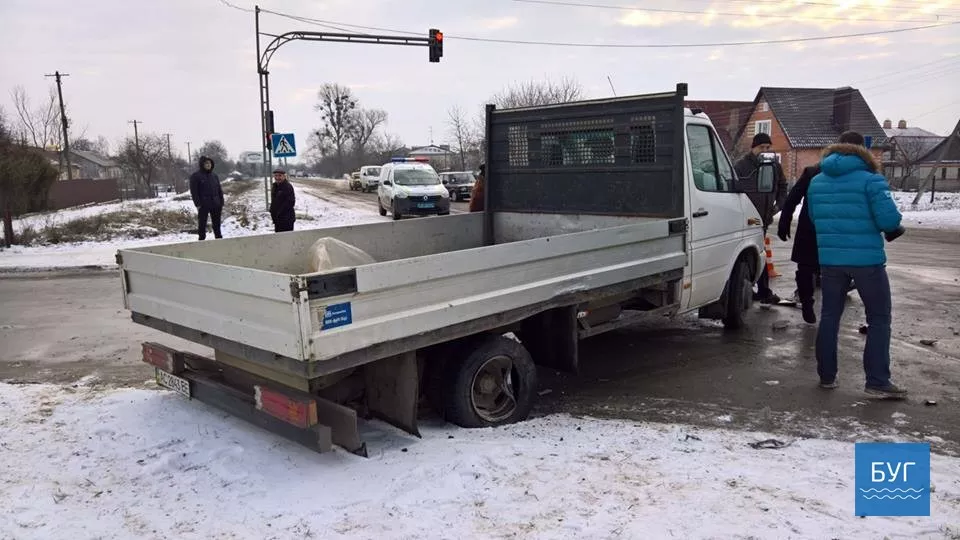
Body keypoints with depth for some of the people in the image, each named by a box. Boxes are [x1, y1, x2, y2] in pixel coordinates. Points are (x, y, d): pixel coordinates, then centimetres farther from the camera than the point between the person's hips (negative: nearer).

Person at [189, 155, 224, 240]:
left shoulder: (214, 175, 12)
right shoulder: (195, 176, -3)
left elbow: (220, 191, 13)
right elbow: (194, 192, -7)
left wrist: (221, 205, 7)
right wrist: (198, 205, -14)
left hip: (216, 205, 5)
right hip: (203, 205, -4)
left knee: (217, 226, 9)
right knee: (202, 225, 0)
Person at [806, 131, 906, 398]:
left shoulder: (816, 182, 7)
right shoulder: (870, 179, -10)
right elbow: (888, 218, -16)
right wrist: (893, 227, 5)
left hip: (830, 258, 5)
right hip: (866, 259, -4)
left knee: (829, 316, 14)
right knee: (879, 319, 6)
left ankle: (826, 375, 19)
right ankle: (877, 381, 4)